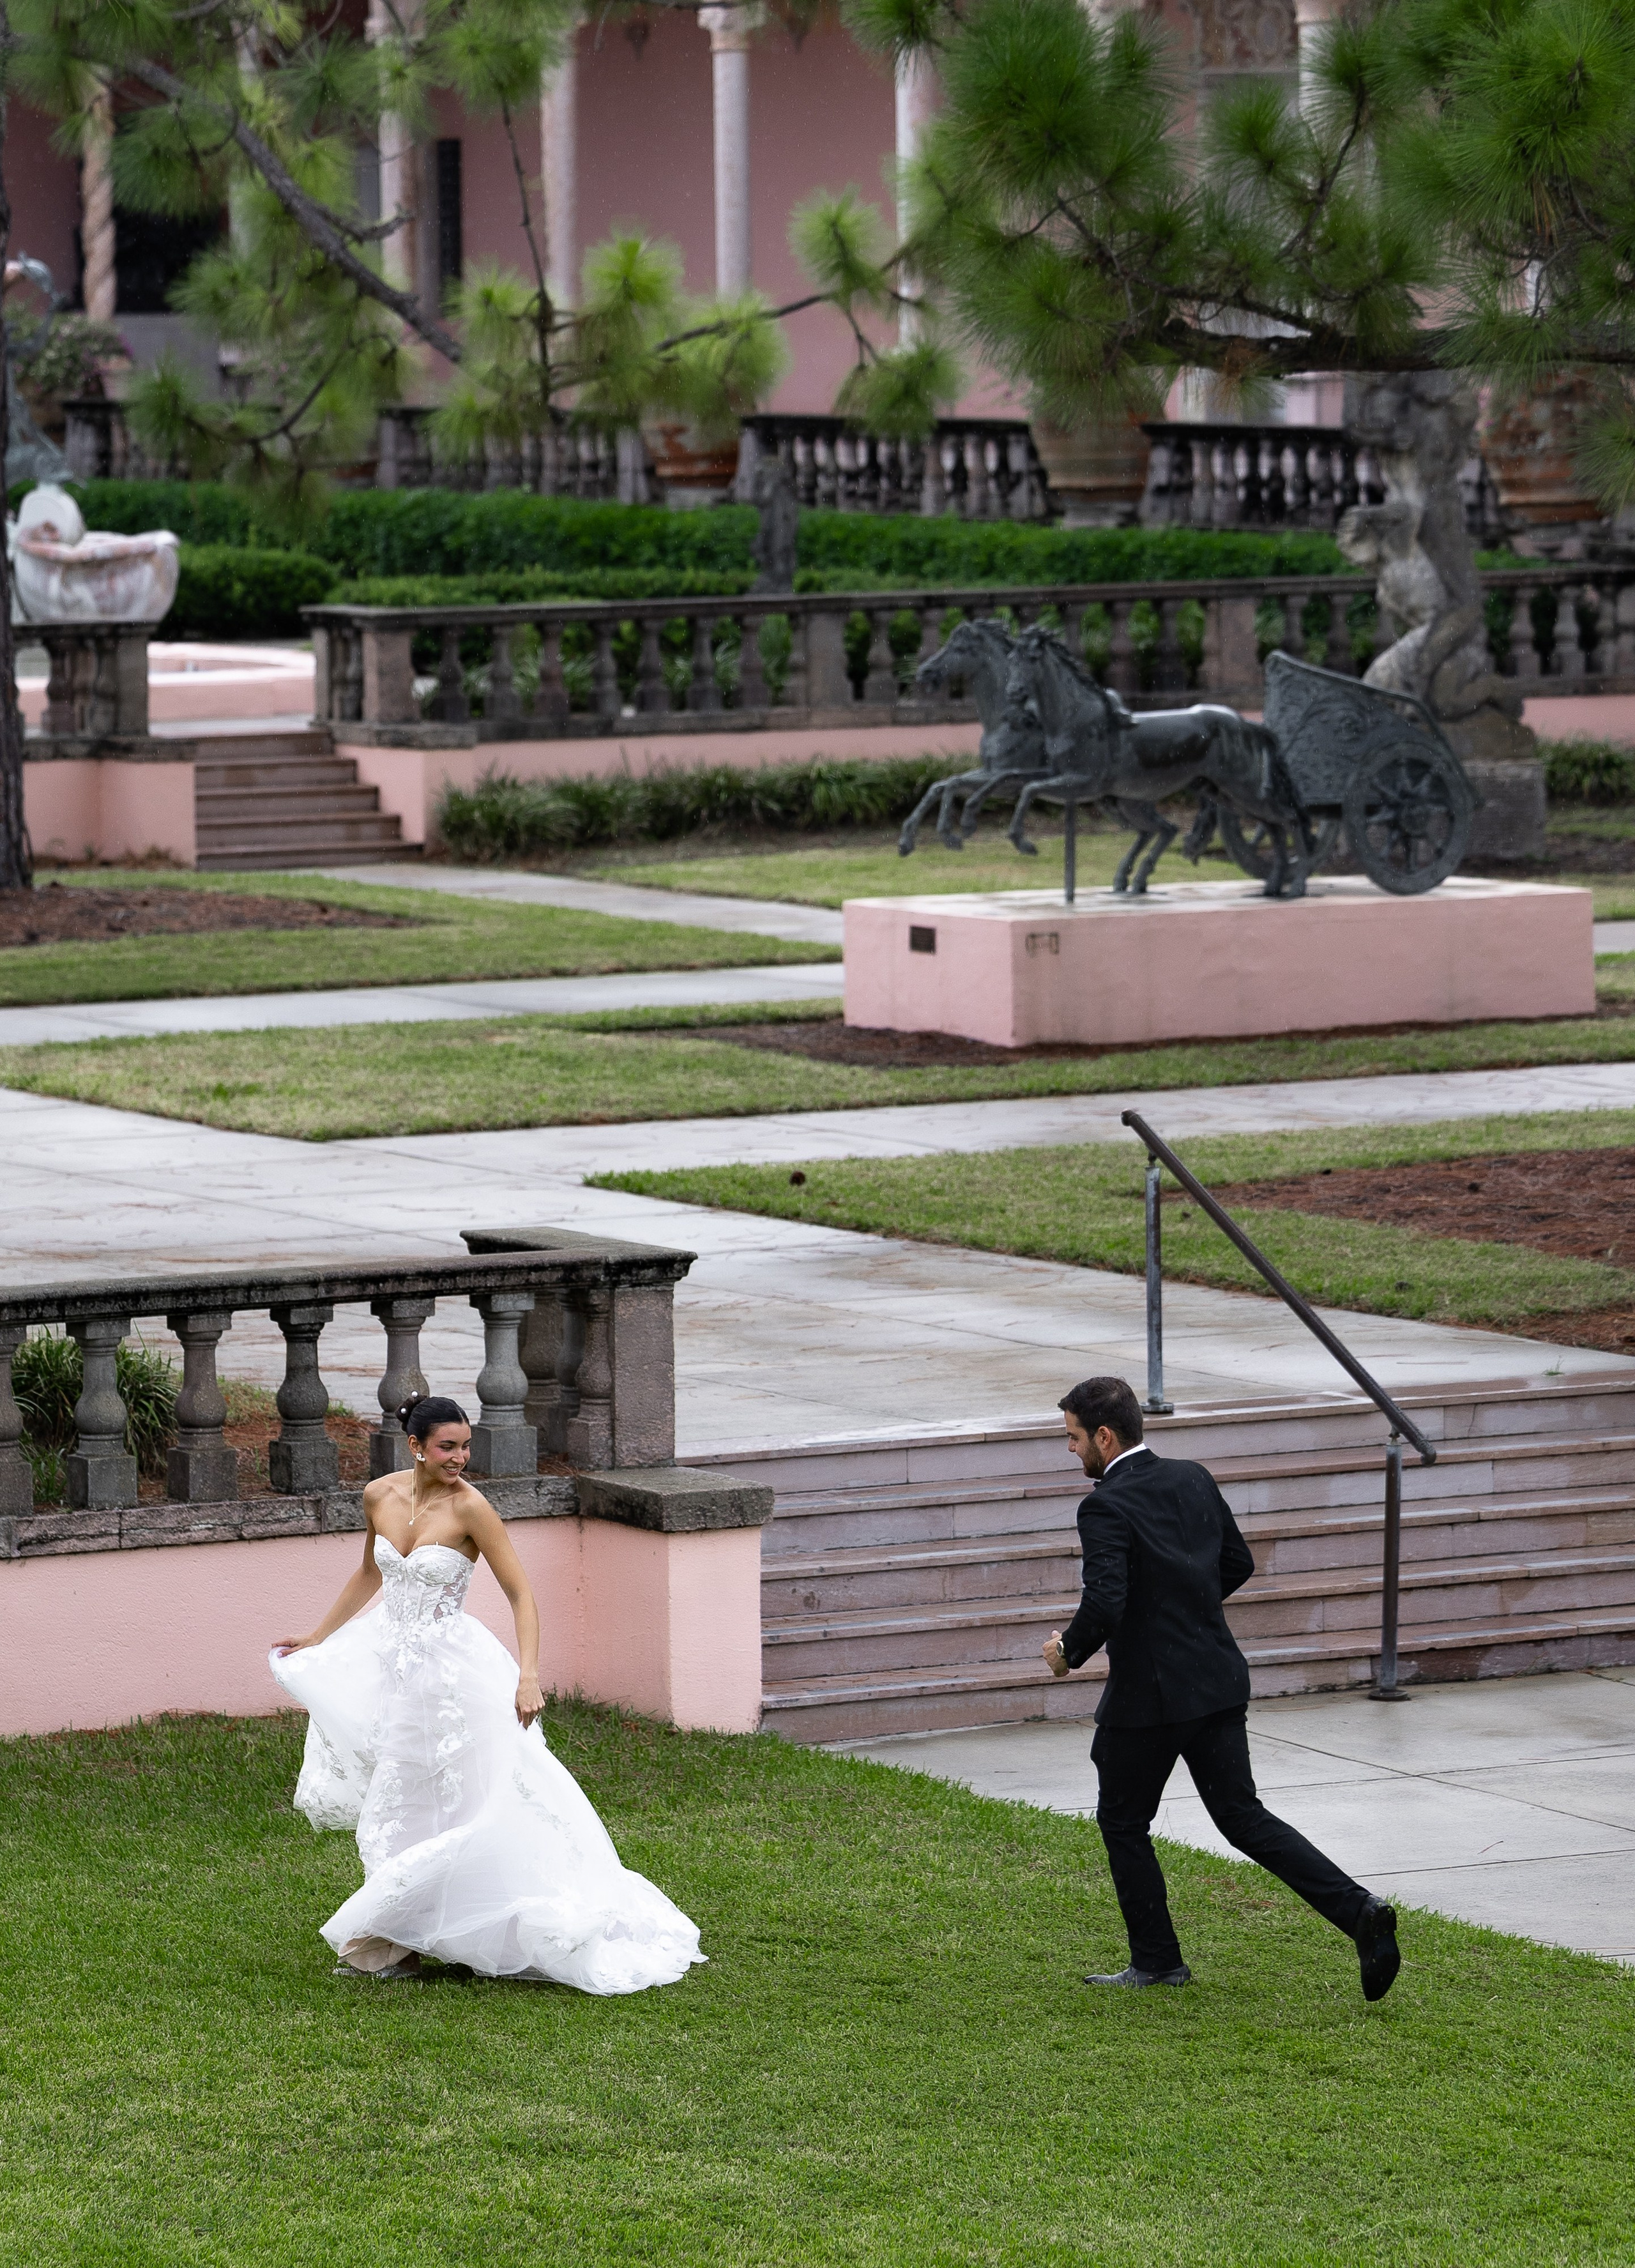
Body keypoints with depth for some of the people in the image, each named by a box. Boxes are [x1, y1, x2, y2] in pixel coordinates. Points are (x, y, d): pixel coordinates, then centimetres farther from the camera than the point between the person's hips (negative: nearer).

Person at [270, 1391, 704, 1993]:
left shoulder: (469, 1508, -15)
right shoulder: (380, 1496, 0)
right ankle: (391, 1946, 24)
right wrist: (316, 1638, 26)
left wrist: (528, 1677, -25)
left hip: (450, 1670, -5)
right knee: (399, 1811, 13)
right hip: (393, 1664, 6)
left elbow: (520, 1595, -14)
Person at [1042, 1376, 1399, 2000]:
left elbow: (1104, 1605, -27)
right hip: (1219, 1681, 7)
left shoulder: (1106, 1509, -17)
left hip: (1149, 1693, -7)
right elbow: (1237, 1564, 17)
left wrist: (1068, 1650, -8)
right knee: (1243, 1818, 9)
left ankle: (1156, 1960, 20)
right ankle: (1360, 1913, -7)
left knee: (1123, 1821, 14)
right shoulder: (1193, 1480, 7)